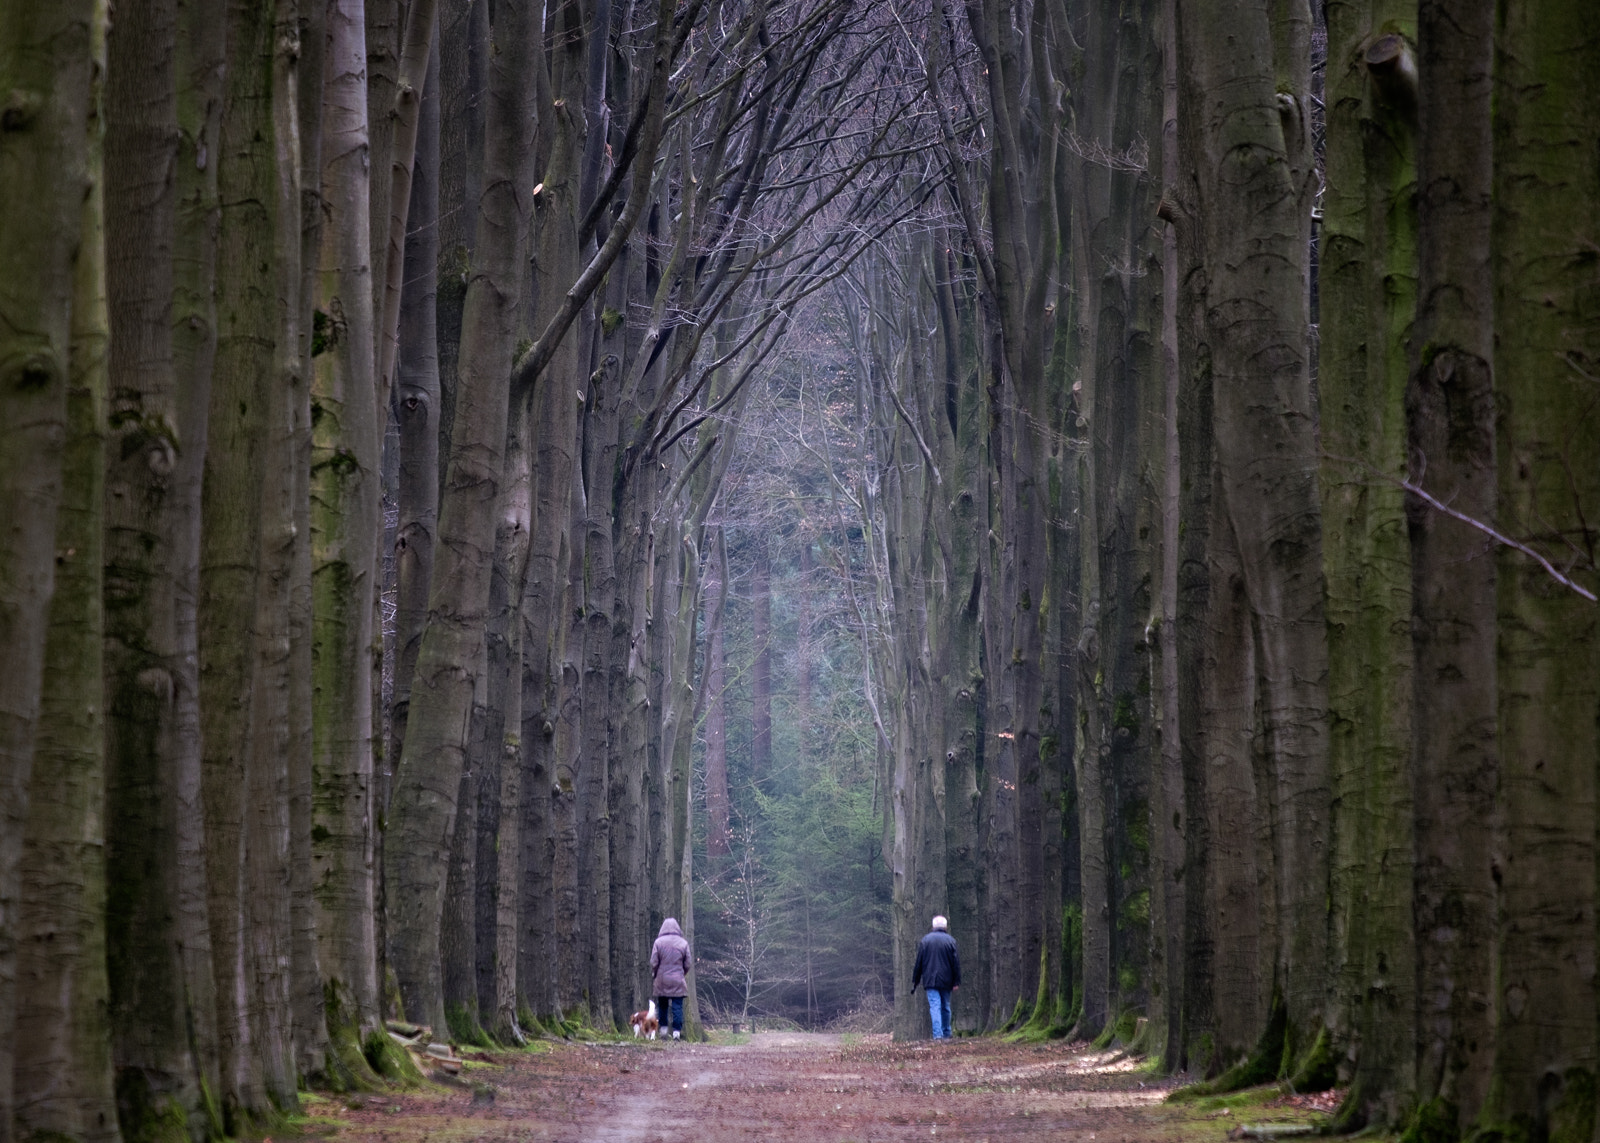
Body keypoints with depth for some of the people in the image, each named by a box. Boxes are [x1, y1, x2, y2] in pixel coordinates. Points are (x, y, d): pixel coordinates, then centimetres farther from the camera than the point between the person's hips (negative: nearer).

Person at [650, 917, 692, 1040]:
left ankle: (663, 1028, 16)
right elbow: (688, 964, 1)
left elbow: (653, 963, -5)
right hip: (678, 982, 0)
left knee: (662, 1005, 14)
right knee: (677, 1006, 0)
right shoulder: (683, 943, -2)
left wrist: (656, 974, 14)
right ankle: (676, 1031, -6)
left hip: (662, 980, 0)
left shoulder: (658, 942, -5)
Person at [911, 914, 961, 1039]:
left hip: (930, 981, -1)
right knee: (945, 1007, 13)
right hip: (946, 981, 1)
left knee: (934, 1006, -7)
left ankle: (937, 1034, -19)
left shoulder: (924, 941, 3)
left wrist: (915, 982, 12)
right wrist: (956, 982, 1)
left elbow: (918, 963, 7)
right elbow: (956, 962, -1)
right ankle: (946, 1033, 20)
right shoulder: (950, 941, 1)